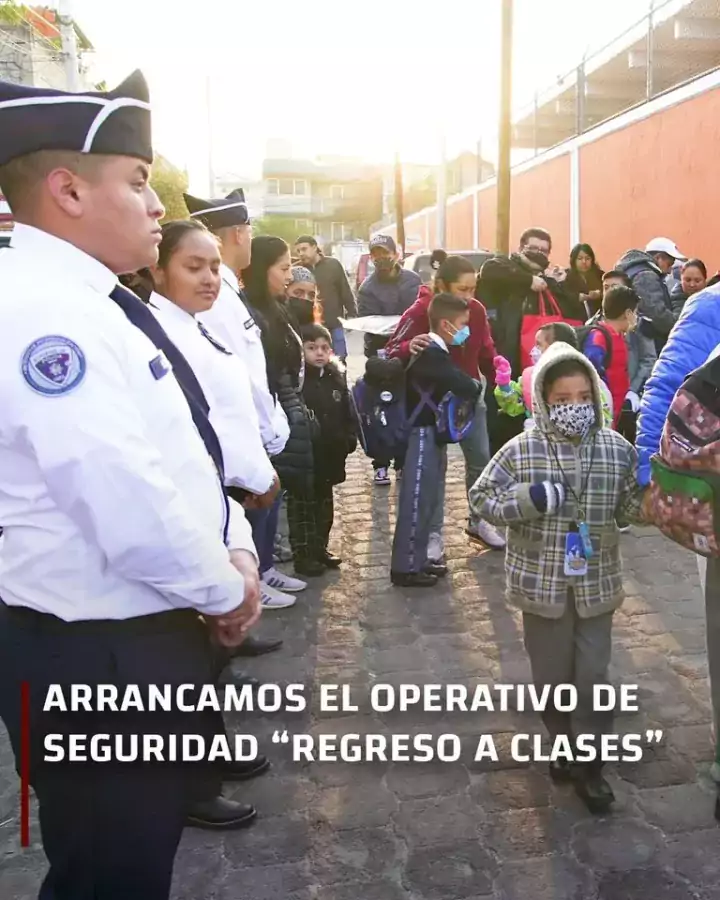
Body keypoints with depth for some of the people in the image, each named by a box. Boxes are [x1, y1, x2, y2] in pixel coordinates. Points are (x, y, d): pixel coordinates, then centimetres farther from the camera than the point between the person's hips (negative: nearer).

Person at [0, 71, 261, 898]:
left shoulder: (95, 304, 9)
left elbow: (185, 453, 14)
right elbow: (134, 512, -29)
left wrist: (236, 550, 1)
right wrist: (226, 589, -12)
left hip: (149, 633, 9)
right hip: (96, 659, -9)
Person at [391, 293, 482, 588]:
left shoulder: (437, 352, 12)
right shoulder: (430, 355, -21)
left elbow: (457, 385, 11)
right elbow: (465, 388, -25)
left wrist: (471, 385, -8)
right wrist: (478, 384, -5)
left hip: (434, 435, 10)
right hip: (422, 436, -10)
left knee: (426, 501, 16)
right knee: (416, 502, -2)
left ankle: (417, 560, 27)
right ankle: (405, 567, 7)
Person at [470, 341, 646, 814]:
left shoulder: (617, 449, -4)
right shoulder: (521, 450, -11)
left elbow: (633, 505, 5)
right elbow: (483, 498, -7)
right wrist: (530, 499, -22)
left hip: (596, 584, 1)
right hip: (542, 583, -1)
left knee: (593, 677, 8)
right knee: (552, 676, 14)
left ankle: (591, 764, 26)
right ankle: (564, 743, 39)